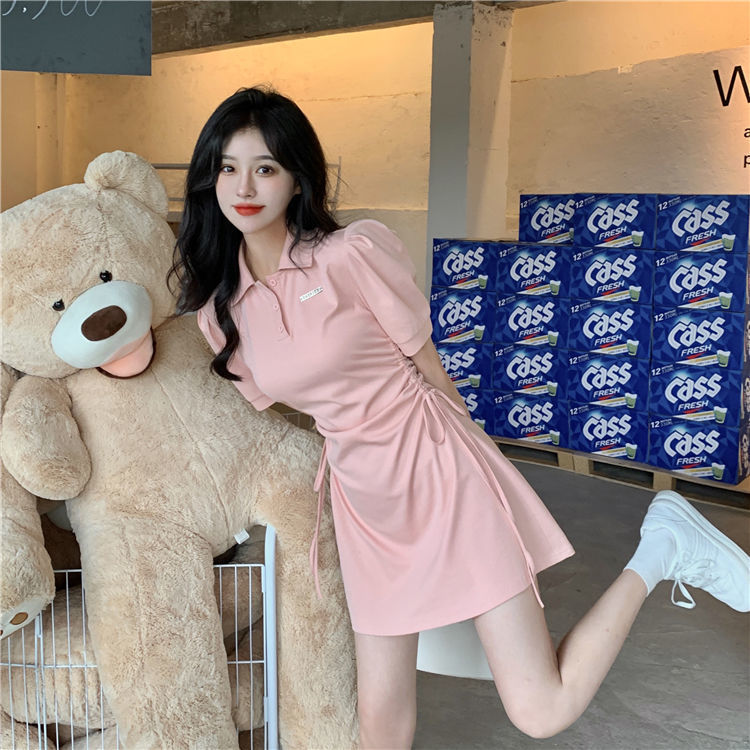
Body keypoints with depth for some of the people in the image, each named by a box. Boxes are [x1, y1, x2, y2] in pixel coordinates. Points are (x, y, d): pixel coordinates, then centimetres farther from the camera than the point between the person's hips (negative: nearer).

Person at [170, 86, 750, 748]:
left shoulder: (351, 253, -15)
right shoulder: (220, 302, 2)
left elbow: (427, 362, -3)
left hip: (441, 471, -5)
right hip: (365, 501, 5)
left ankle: (658, 551, 12)